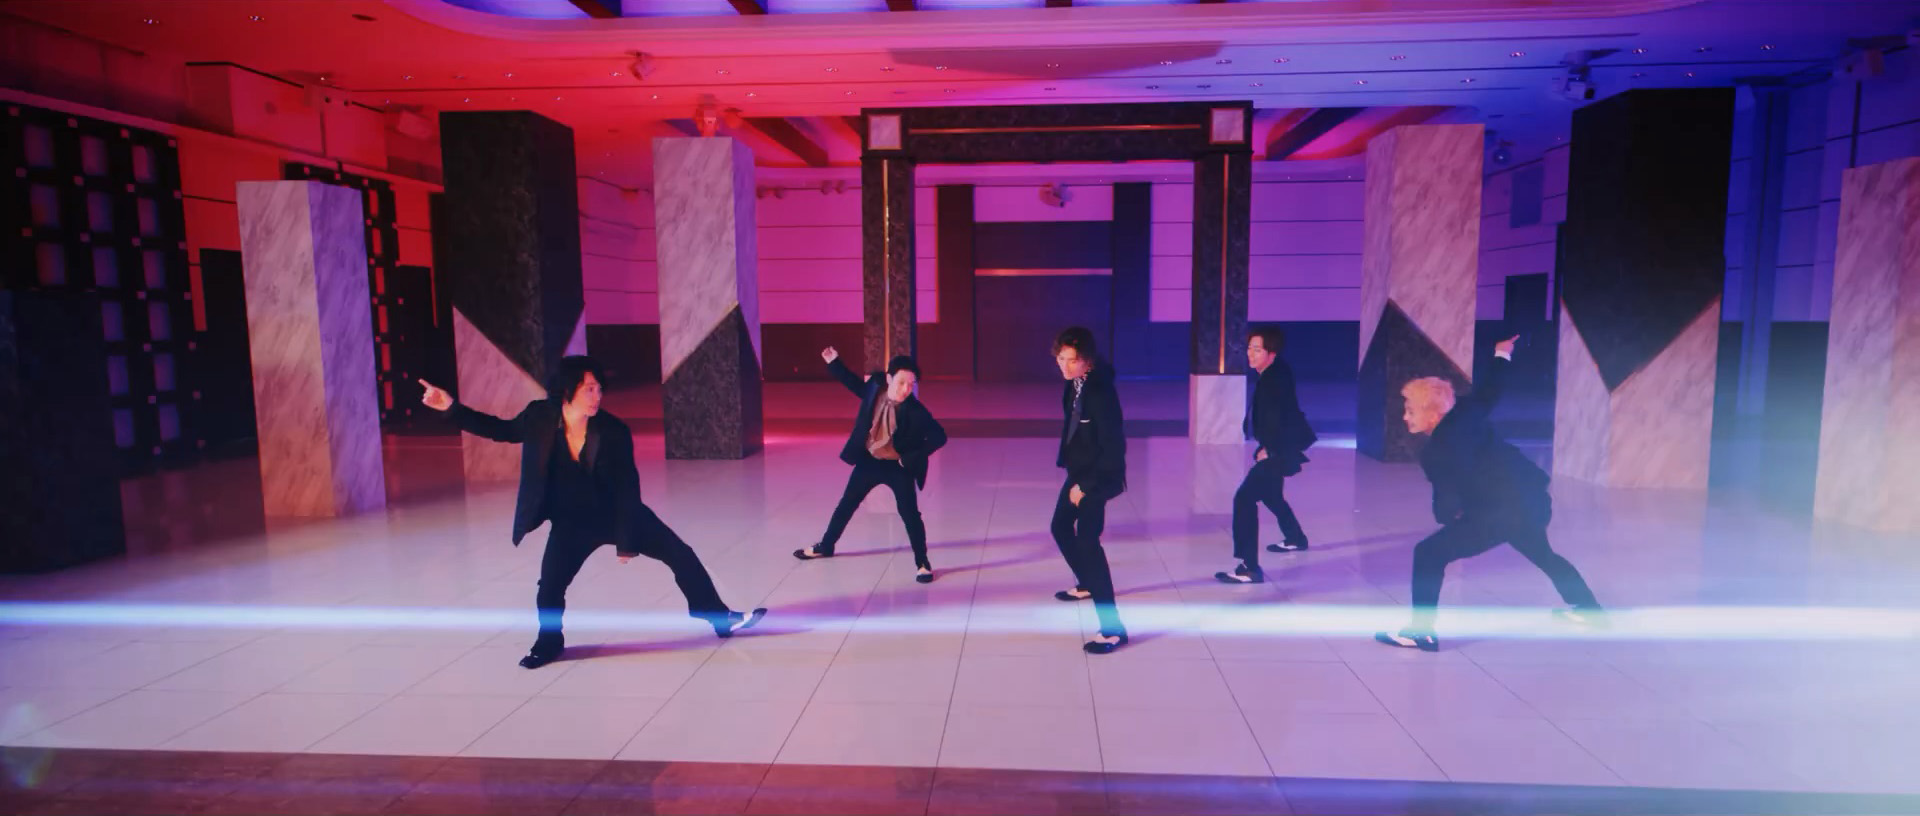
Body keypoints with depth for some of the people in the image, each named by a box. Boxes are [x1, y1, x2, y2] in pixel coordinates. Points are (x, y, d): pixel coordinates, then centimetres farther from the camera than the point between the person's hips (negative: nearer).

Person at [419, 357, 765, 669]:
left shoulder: (614, 432, -21)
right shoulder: (540, 418, -16)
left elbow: (628, 491, -14)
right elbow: (501, 430, 4)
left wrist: (626, 541, -11)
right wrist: (451, 407, -7)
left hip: (619, 513, 0)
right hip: (572, 522, 1)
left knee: (681, 555, -3)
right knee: (549, 588, -6)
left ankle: (721, 619, 12)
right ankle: (549, 642, 27)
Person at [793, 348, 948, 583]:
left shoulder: (915, 412, -25)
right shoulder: (875, 389, -13)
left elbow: (940, 437, -23)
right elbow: (855, 384, 9)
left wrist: (912, 458, -23)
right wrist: (834, 363, 2)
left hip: (898, 467, -4)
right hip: (869, 461, 5)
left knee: (910, 514, -7)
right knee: (846, 504, 17)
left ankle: (922, 563, 10)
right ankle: (825, 546, 38)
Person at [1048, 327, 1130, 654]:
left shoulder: (1100, 391, -25)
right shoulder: (1074, 384, -1)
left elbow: (1114, 447, -25)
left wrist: (1087, 486, -20)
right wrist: (1067, 461, 8)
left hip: (1098, 476, -9)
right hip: (1079, 471, 10)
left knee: (1087, 541, -16)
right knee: (1061, 527, 24)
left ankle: (1112, 628, -13)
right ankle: (1086, 585, 49)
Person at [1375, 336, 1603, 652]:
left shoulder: (1435, 453, -17)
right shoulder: (1465, 411, 1)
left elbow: (1447, 509, -15)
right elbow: (1490, 391, 20)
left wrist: (1447, 514, 10)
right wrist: (1501, 355, 38)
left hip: (1504, 512, -9)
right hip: (1534, 499, 9)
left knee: (1429, 554, -9)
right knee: (1542, 554, 38)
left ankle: (1421, 631, -9)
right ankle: (1586, 609, 55)